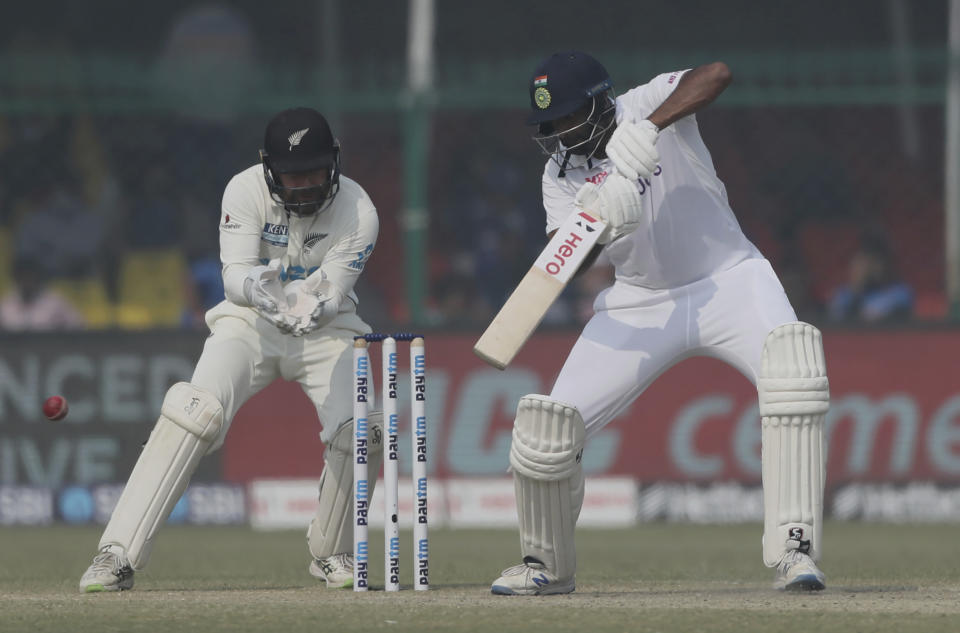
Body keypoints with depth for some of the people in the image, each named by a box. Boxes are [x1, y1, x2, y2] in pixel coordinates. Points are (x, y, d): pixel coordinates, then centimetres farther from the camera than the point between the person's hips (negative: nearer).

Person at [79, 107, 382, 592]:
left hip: (324, 331, 1)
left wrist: (313, 309, -46)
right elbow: (234, 275, -25)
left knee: (356, 433, -21)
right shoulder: (246, 192, -18)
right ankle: (117, 555, -28)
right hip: (250, 322, -1)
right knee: (197, 411, -26)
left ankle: (331, 553, 9)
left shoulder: (357, 213, -18)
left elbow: (331, 294, -22)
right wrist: (254, 286, -49)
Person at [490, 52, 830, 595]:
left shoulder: (645, 105, -13)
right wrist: (597, 226, -35)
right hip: (642, 302, 4)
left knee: (792, 366, -34)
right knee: (548, 428, -8)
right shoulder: (561, 173, -1)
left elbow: (717, 74, -33)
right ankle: (549, 567, 20)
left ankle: (794, 551, -32)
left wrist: (648, 130, -43)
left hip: (728, 279, -4)